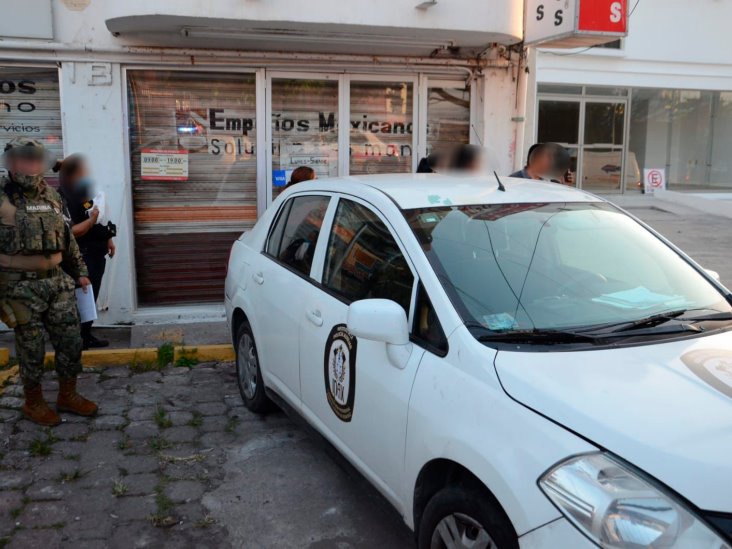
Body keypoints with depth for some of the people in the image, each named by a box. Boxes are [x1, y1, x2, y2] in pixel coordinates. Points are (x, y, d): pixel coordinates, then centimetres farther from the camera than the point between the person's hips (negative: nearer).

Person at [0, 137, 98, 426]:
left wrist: (80, 271, 17)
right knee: (32, 348, 5)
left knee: (71, 341, 9)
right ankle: (33, 402, 23)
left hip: (58, 281, 6)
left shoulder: (51, 196, 9)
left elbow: (67, 238, 17)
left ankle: (68, 395, 25)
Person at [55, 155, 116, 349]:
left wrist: (109, 238, 19)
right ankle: (76, 340, 2)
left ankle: (86, 336, 23)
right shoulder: (62, 200, -17)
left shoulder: (85, 192, 11)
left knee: (92, 297, 14)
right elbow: (71, 232, -25)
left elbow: (101, 219, 23)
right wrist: (92, 220, -29)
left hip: (96, 254, 9)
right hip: (80, 257, -9)